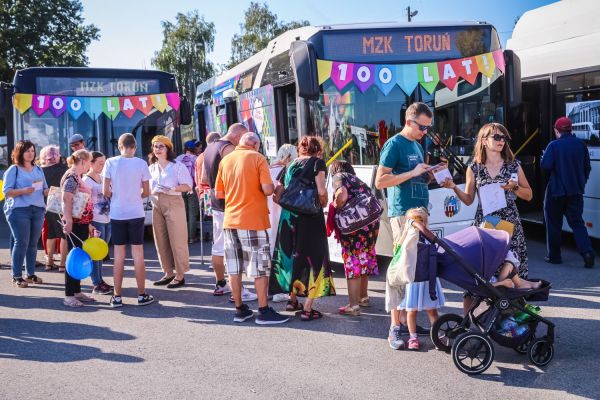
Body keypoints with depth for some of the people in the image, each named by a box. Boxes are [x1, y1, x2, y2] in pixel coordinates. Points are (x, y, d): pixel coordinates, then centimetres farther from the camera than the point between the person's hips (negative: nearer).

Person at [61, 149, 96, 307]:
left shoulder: (78, 177, 16)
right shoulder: (71, 177, -13)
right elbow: (67, 200, -22)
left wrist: (88, 224, 24)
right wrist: (68, 221, -29)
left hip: (82, 222, 10)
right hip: (75, 223, -10)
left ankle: (77, 291, 20)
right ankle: (69, 296, -2)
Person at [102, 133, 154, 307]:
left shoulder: (110, 162, -5)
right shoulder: (141, 163, -5)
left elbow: (105, 191, -5)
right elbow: (146, 192, 0)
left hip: (117, 214, 1)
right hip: (136, 213, -1)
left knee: (119, 255, 7)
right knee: (138, 254, 7)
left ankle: (117, 296, 10)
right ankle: (142, 295, 12)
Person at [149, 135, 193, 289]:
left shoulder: (177, 166, -3)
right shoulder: (152, 168, 15)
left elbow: (188, 185, -9)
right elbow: (148, 187, 22)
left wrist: (172, 189, -22)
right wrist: (151, 192, 0)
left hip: (173, 204, -6)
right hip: (157, 206, 6)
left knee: (177, 241, -4)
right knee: (161, 241, 8)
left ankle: (180, 275, 1)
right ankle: (168, 273, 19)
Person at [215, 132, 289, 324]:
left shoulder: (226, 160, 9)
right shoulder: (258, 158, -6)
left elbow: (219, 194, 11)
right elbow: (267, 189, -15)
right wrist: (274, 187, 6)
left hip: (230, 220, 5)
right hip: (253, 221, -5)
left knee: (234, 268, 9)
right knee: (260, 267, 1)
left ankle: (240, 310, 15)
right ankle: (264, 311, 4)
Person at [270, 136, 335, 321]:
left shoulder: (291, 165, 15)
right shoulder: (317, 162, -1)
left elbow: (277, 196, 11)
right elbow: (321, 191, -14)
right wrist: (323, 204, 5)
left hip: (288, 217, 5)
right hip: (310, 217, -5)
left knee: (293, 255, 20)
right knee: (313, 259, 3)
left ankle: (292, 299, 33)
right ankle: (307, 309, 1)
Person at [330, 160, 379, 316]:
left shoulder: (338, 176, 4)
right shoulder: (358, 180, 27)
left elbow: (342, 195, -16)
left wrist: (335, 208, -1)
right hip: (371, 223, 8)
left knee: (352, 263, -5)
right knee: (363, 261, 21)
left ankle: (353, 306, -6)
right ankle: (363, 297, 35)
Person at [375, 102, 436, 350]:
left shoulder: (418, 146, 19)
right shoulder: (394, 144, -6)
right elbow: (380, 181, -13)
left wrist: (429, 175, 10)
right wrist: (413, 173, -16)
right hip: (402, 212, -9)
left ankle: (405, 318, 17)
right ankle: (395, 327, -5)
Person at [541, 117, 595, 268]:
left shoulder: (554, 145, -12)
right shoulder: (580, 144, 2)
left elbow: (546, 166, -20)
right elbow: (587, 167, 9)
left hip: (556, 190, -4)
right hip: (576, 191, 4)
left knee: (553, 223, 9)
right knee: (577, 222, 8)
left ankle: (554, 256, 14)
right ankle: (587, 252, -9)